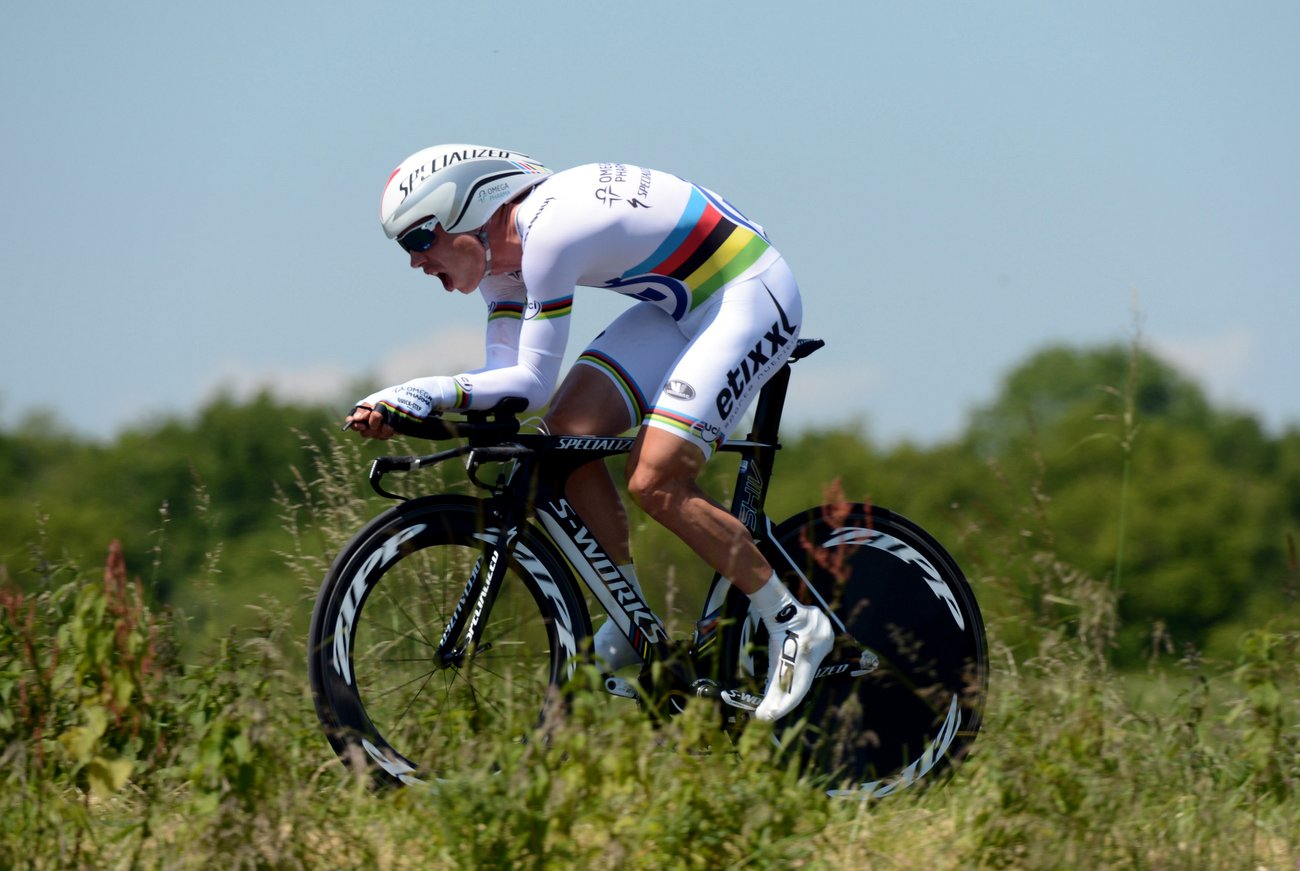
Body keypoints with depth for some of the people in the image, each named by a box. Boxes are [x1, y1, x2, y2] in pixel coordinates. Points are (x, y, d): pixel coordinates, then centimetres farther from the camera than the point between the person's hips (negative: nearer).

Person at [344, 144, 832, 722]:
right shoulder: (501, 249, 3)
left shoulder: (547, 233, -26)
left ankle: (795, 625, -5)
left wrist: (419, 394, -27)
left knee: (654, 482, -19)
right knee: (567, 431, -4)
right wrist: (406, 404, -15)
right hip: (684, 303, 10)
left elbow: (533, 382, -25)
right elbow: (506, 376, -2)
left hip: (751, 296, -10)